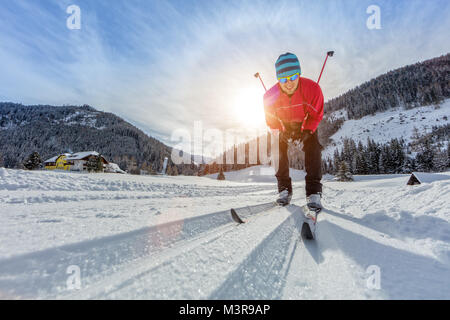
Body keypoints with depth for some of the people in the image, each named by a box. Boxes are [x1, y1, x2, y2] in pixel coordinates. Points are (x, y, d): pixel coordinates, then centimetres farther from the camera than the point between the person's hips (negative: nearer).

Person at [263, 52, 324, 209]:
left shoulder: (312, 88, -30)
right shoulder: (271, 95, -27)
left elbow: (316, 115, -16)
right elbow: (271, 120, -11)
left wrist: (307, 131, -28)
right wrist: (282, 132, -26)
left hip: (307, 123, -1)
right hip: (285, 125, 2)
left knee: (313, 148, -22)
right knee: (280, 150, -15)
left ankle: (313, 191, -18)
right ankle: (284, 189, -5)